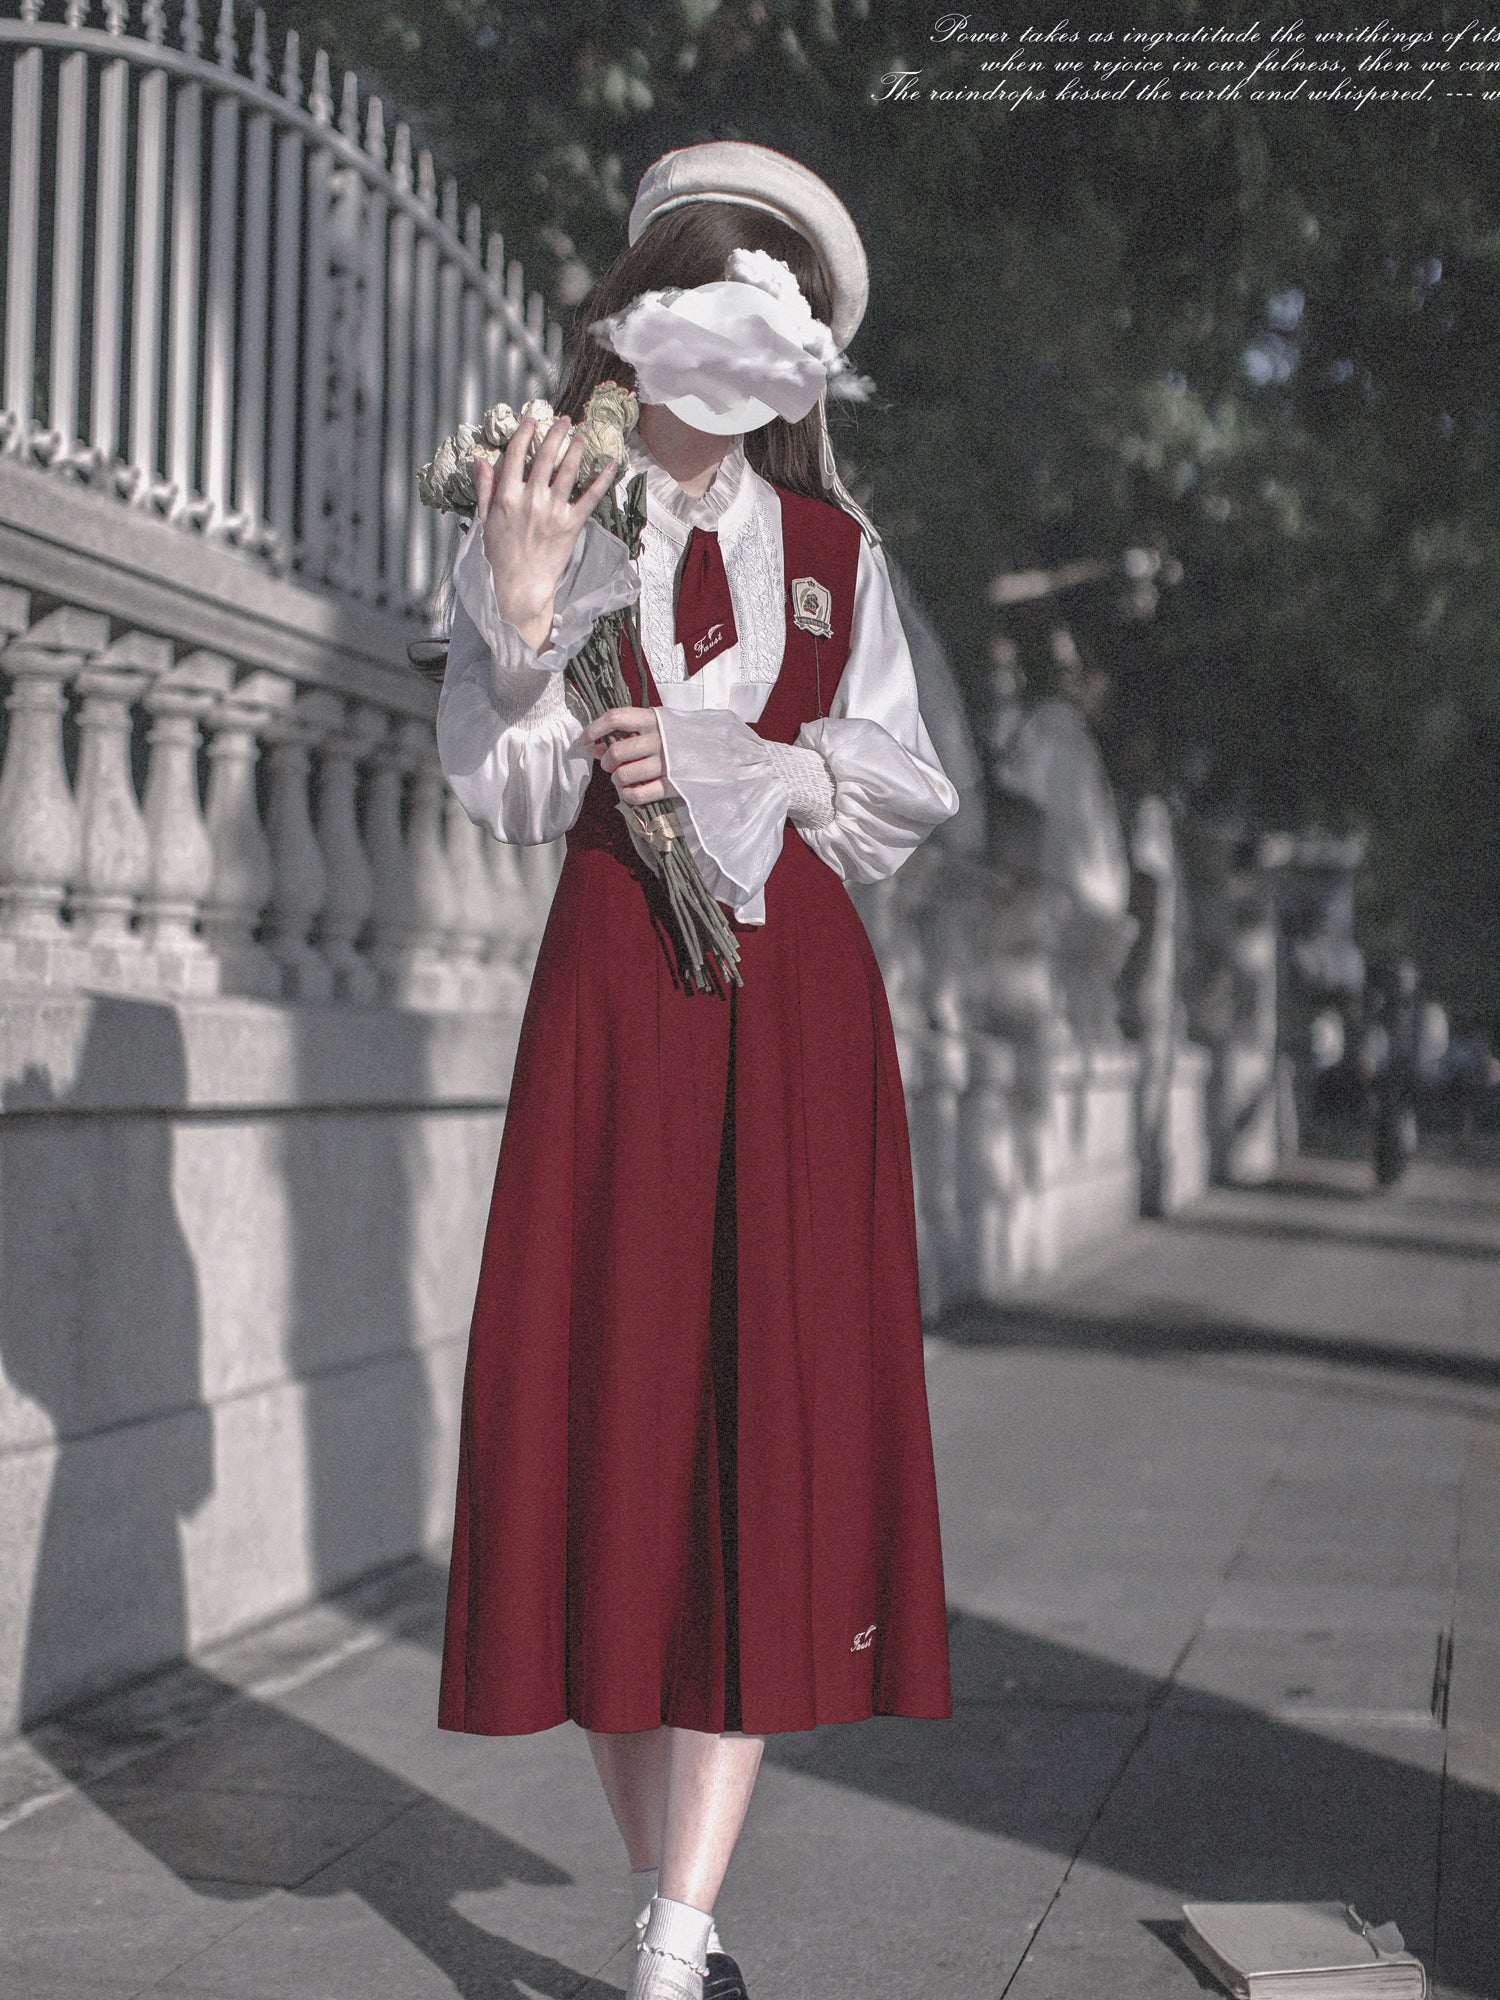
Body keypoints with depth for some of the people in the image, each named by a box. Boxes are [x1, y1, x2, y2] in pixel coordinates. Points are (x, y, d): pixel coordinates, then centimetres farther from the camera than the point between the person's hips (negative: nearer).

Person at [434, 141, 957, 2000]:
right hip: (617, 989, -1)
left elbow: (907, 792, 9)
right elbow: (505, 795, 0)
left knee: (773, 1427, -6)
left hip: (802, 1004, 2)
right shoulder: (546, 520, 8)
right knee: (612, 1406, -3)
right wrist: (521, 608, -15)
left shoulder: (834, 551, 14)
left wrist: (732, 767, -6)